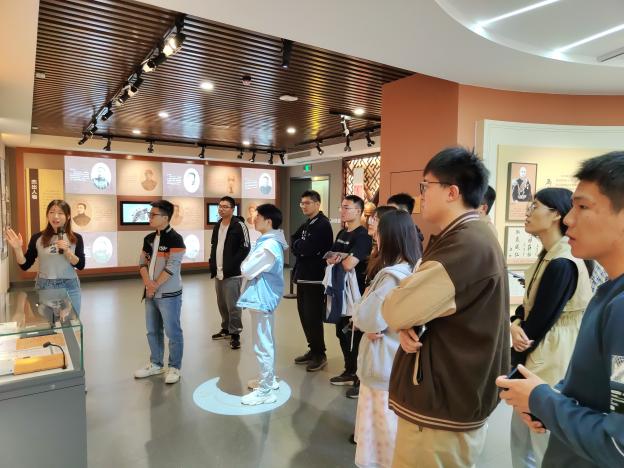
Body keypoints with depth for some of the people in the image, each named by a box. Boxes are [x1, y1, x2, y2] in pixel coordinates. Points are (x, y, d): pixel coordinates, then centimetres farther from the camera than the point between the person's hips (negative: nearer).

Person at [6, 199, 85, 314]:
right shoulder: (37, 238, 0)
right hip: (44, 287, 0)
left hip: (69, 287, 0)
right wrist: (17, 248, -11)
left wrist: (67, 251, -18)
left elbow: (80, 265, -5)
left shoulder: (76, 238, -1)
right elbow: (25, 266, 3)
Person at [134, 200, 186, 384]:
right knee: (153, 331, 16)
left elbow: (171, 267, -17)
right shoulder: (149, 239, 10)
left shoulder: (175, 239, -13)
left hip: (169, 294, -7)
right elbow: (142, 262, 9)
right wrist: (147, 282, -8)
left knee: (172, 331, 2)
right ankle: (156, 364, 32)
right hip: (151, 293, 7)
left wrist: (155, 286, -11)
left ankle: (174, 367, 16)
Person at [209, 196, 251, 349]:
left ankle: (235, 333, 6)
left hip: (232, 273, -7)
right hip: (218, 273, 8)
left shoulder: (239, 225, -10)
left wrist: (231, 265, -18)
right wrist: (212, 263, 9)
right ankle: (226, 329, 32)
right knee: (222, 304, 16)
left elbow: (245, 248, -14)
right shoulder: (217, 225, 13)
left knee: (232, 305, -6)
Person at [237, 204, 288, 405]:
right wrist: (248, 265, -3)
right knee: (267, 342, 20)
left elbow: (247, 270, -20)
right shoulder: (271, 241, 10)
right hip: (264, 296, 11)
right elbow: (255, 268, 16)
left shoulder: (268, 245, -22)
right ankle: (269, 380, 35)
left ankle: (265, 391, 9)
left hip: (262, 297, -11)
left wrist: (245, 264, -1)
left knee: (262, 346, -1)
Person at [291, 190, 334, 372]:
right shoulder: (306, 225, 17)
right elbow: (293, 240, 8)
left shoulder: (323, 225, -13)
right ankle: (313, 350, 27)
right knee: (304, 315, 14)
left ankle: (320, 355, 10)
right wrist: (300, 246, -10)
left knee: (313, 317, -3)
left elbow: (306, 248, -21)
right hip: (303, 276, 9)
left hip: (316, 278, -9)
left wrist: (297, 245, -3)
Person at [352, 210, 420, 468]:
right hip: (396, 360, 9)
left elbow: (369, 320, -23)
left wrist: (365, 299, -4)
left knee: (384, 423, 10)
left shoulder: (392, 276, -26)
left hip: (384, 364, -9)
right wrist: (370, 326, -10)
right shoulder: (415, 270, 3)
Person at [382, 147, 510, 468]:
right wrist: (409, 326, -11)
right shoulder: (464, 238, 11)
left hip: (442, 407, -10)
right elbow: (424, 304, 11)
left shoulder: (467, 245, -25)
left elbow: (393, 310, -27)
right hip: (447, 397, 10)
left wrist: (405, 322, -4)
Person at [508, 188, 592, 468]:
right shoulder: (548, 256, 7)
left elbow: (539, 321, -20)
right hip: (536, 360, 9)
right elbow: (529, 305, 9)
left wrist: (513, 363, -6)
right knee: (520, 433, 21)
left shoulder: (562, 265, -23)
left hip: (549, 364, -9)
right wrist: (515, 325, -14)